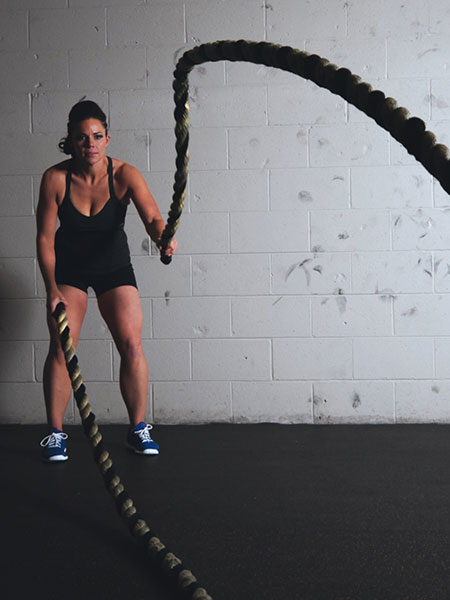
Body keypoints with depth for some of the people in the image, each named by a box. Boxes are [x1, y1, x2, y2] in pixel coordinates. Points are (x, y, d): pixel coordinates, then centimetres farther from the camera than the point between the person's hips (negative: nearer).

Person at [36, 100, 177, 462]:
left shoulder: (124, 175, -20)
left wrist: (162, 236, -57)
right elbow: (45, 238, -14)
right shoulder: (55, 179, -19)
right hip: (68, 267, 0)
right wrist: (52, 289, -20)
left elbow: (152, 216, -33)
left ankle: (138, 429, 7)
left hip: (114, 265, 0)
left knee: (131, 344, -8)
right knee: (61, 348, -9)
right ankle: (55, 434, 3)